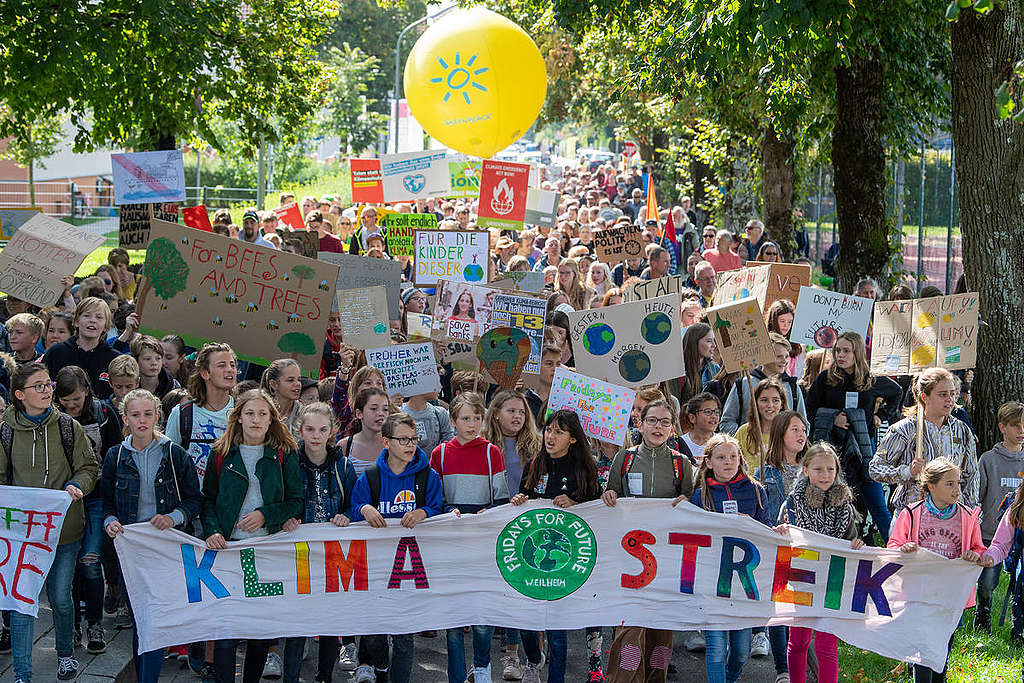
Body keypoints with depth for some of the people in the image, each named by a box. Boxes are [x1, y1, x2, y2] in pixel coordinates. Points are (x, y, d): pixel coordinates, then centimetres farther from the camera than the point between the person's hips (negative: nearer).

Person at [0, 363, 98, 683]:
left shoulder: (69, 428, 0)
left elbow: (89, 467, 6)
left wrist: (77, 485, -14)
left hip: (64, 527, 0)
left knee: (61, 597, 10)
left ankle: (66, 652, 36)